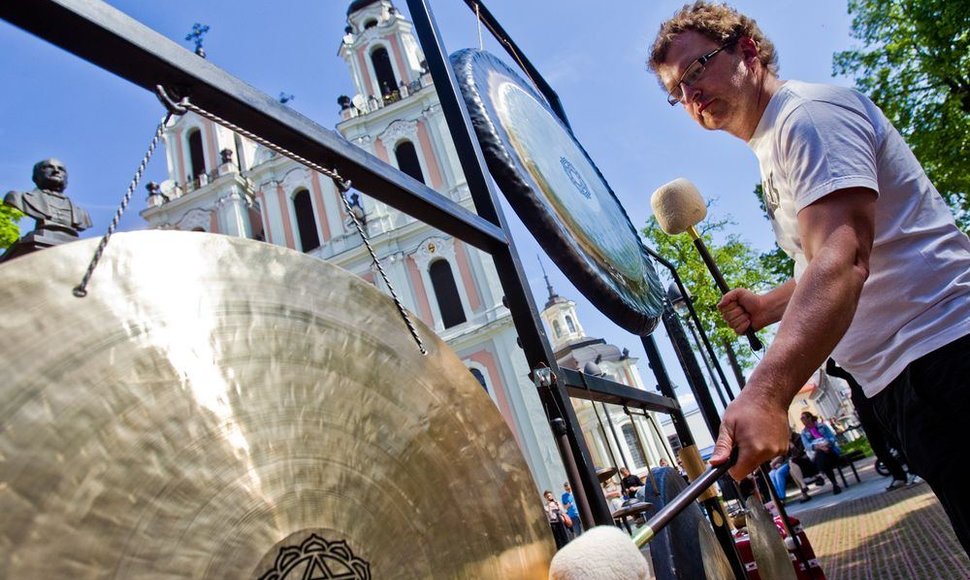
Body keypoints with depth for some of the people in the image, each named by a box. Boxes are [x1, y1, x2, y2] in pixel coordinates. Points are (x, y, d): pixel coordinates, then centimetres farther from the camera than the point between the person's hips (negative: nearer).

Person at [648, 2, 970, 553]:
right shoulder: (775, 145, 20)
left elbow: (842, 257, -29)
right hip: (906, 378, 10)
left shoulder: (809, 111, -12)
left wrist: (764, 393, -40)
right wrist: (771, 304, 11)